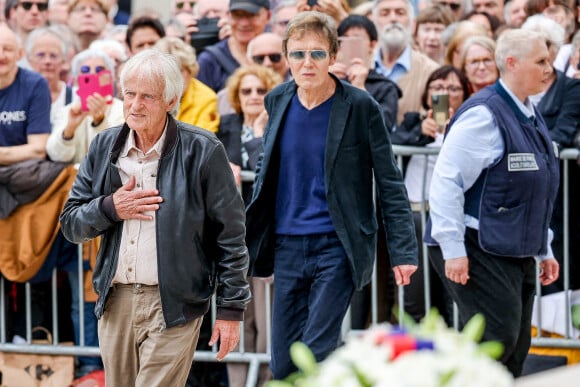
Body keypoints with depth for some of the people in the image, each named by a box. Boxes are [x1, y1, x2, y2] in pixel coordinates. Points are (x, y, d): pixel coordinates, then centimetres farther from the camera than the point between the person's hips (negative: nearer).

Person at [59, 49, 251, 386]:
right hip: (116, 304, 5)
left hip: (174, 306, -5)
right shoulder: (105, 147, 8)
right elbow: (71, 224, 11)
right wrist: (110, 208, -9)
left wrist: (231, 308, -5)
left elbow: (230, 235, -4)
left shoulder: (202, 151, -6)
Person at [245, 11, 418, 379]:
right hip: (287, 247, 5)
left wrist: (404, 250, -10)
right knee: (283, 366, 6)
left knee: (316, 357, -12)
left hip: (337, 247, -5)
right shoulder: (278, 101, 5)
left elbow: (390, 183, -5)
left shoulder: (361, 106, -8)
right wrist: (247, 236, 16)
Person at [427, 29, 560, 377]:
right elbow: (446, 181, -19)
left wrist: (544, 250, 21)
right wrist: (453, 250, -22)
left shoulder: (530, 117, 15)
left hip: (517, 254, 9)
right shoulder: (484, 115, -15)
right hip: (479, 252, -9)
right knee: (498, 336, -17)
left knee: (516, 347, 8)